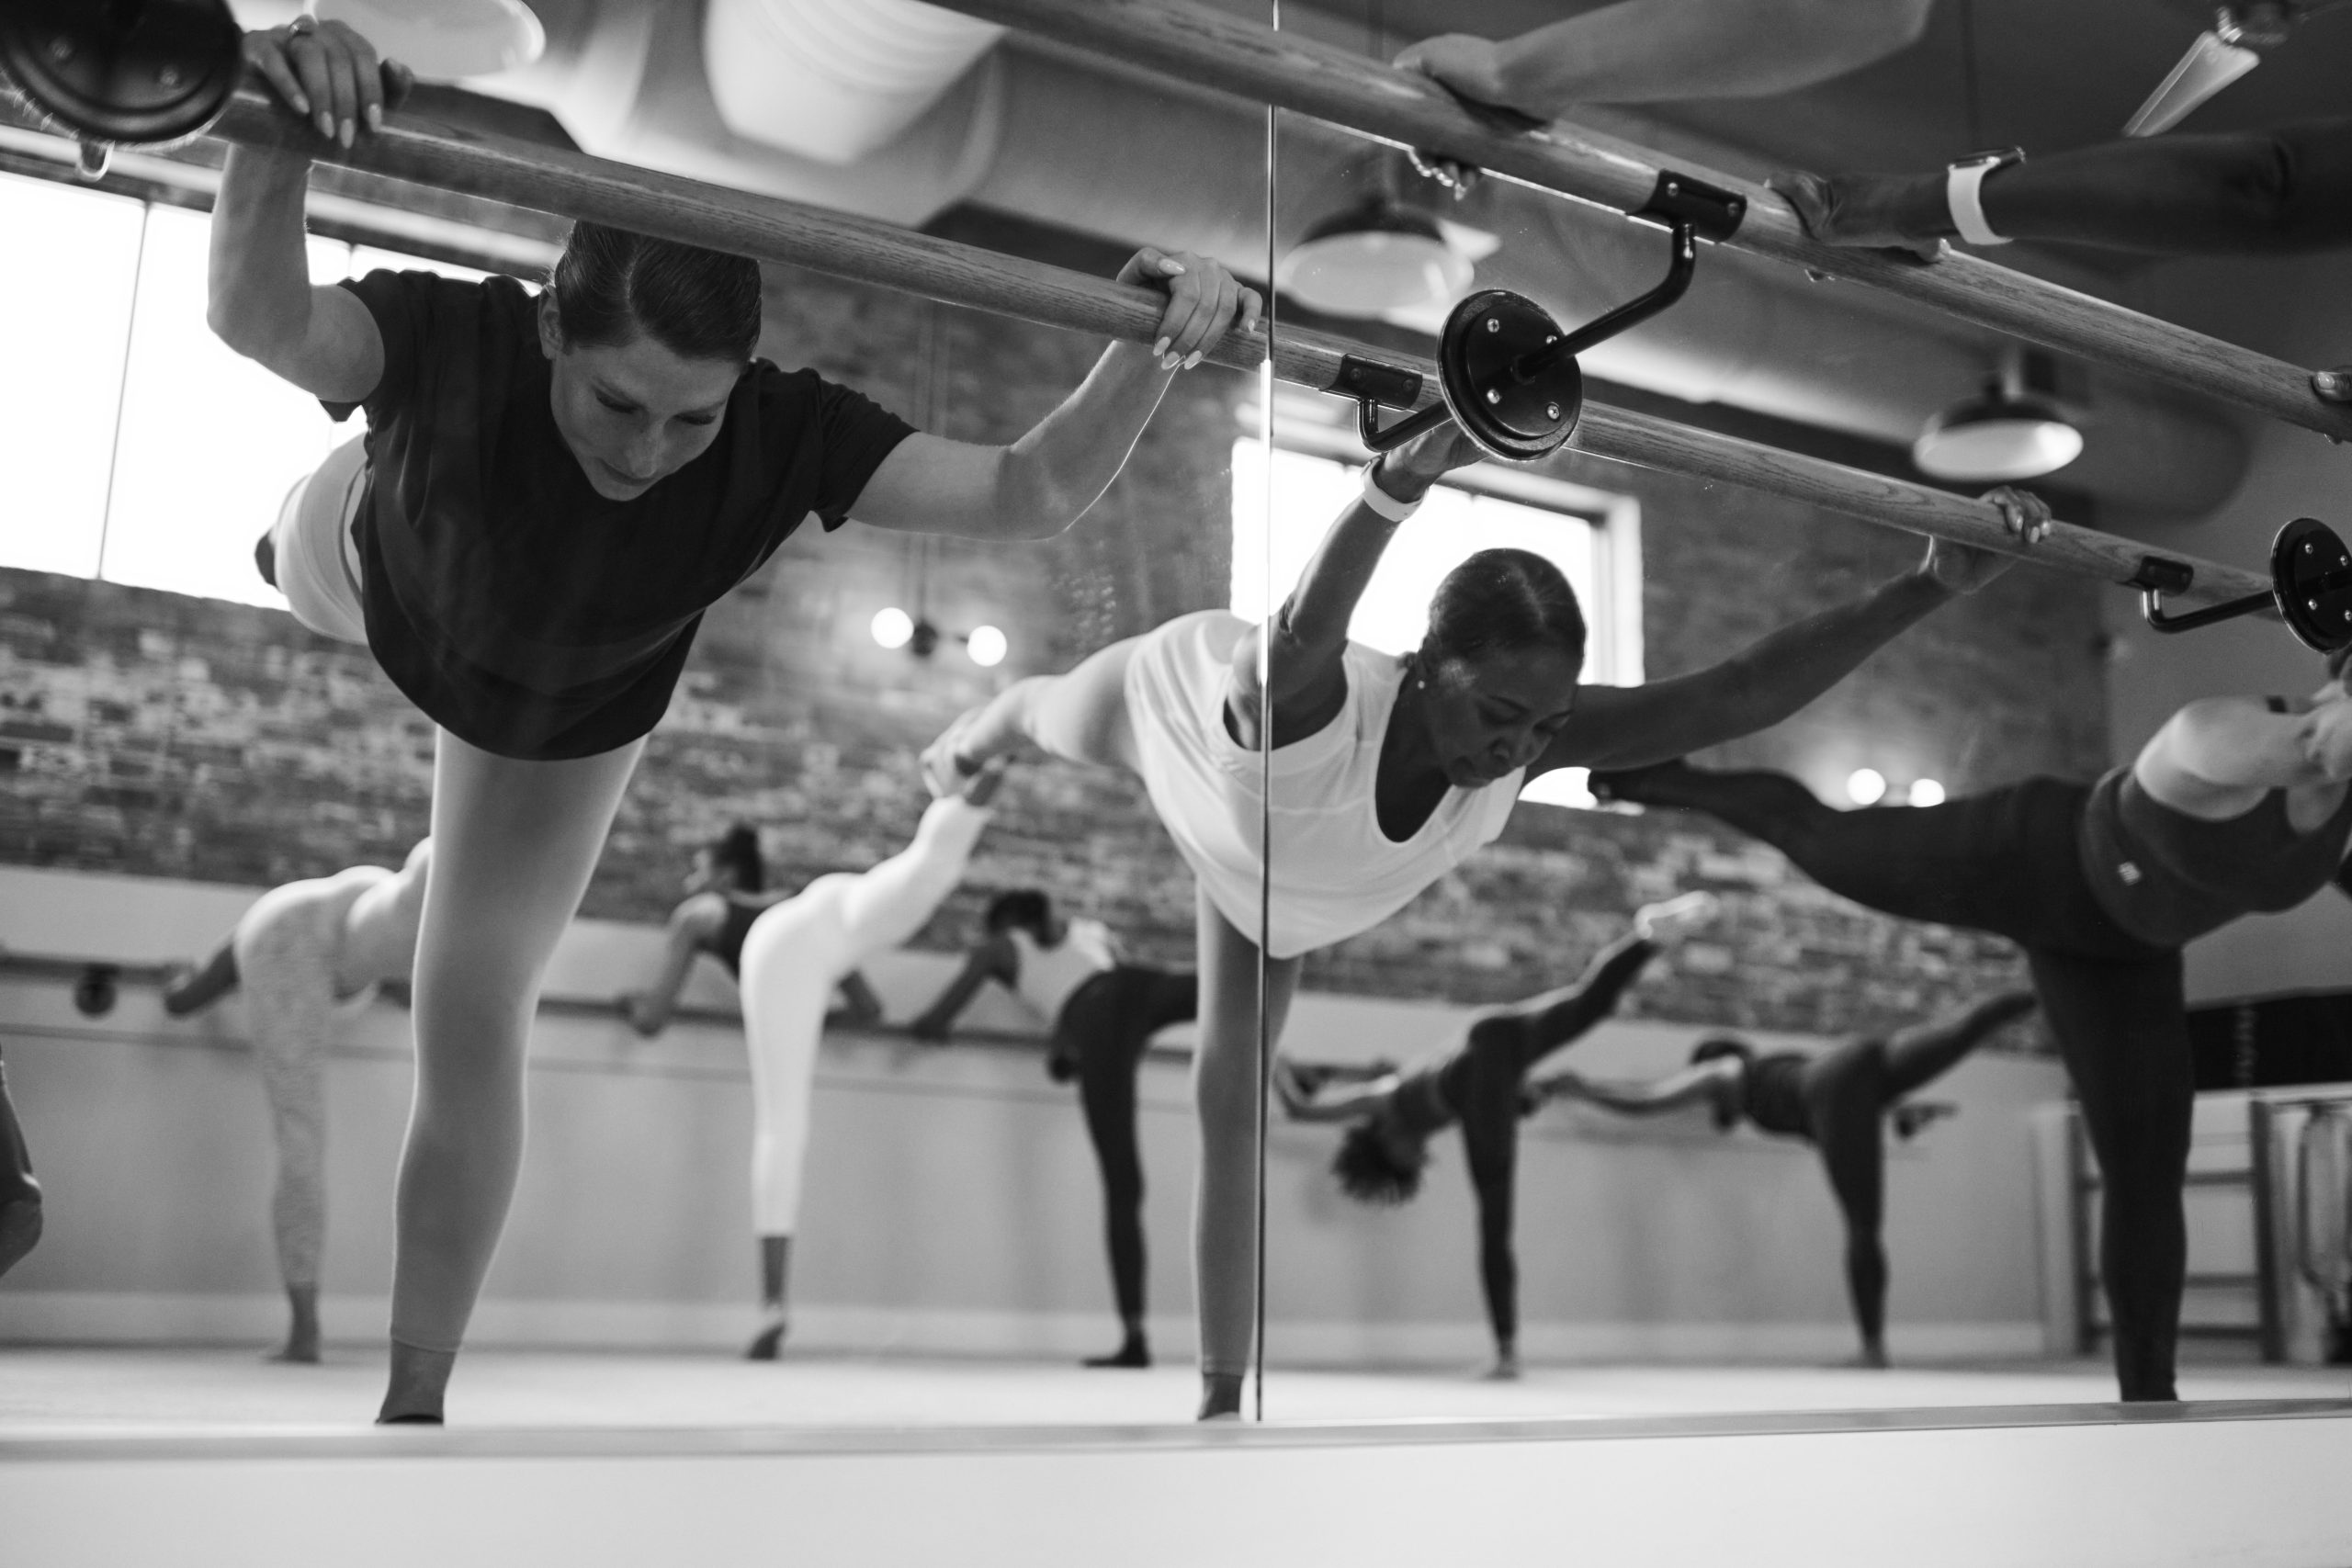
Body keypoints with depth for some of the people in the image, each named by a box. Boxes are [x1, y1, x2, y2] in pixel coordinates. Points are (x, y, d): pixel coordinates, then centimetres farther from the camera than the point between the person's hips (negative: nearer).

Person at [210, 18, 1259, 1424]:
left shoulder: (783, 434, -41)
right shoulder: (458, 343, -44)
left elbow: (1028, 494, -44)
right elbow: (256, 318, -63)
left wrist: (1152, 358, -59)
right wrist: (279, 132, -81)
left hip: (570, 719, 0)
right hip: (387, 586, 0)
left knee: (474, 1027, 0)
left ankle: (419, 1393, 15)